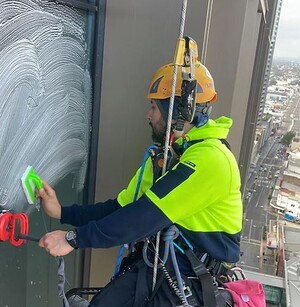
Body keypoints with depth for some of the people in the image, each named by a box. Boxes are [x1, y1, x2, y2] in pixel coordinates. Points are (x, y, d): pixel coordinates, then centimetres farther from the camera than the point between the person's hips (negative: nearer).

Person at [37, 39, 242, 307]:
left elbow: (147, 216, -26)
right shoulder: (162, 153, 8)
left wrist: (75, 239, -22)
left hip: (196, 280, -6)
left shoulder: (210, 160, -22)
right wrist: (62, 212, 2)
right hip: (154, 263, 7)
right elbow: (123, 206, 8)